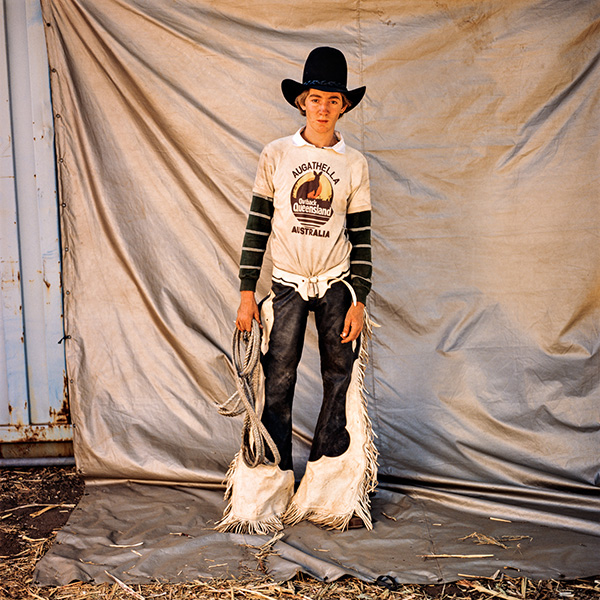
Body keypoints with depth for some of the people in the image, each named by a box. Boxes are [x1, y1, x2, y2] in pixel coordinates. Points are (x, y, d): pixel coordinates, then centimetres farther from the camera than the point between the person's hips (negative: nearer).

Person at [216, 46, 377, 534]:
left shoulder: (354, 164, 2)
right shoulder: (276, 155, 1)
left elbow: (361, 237, 3)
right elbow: (258, 224, 2)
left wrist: (358, 302, -3)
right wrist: (247, 292, -2)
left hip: (336, 284, 1)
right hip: (287, 284, -1)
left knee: (341, 384, 2)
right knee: (276, 386, -2)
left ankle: (331, 494, 15)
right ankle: (266, 498, 9)